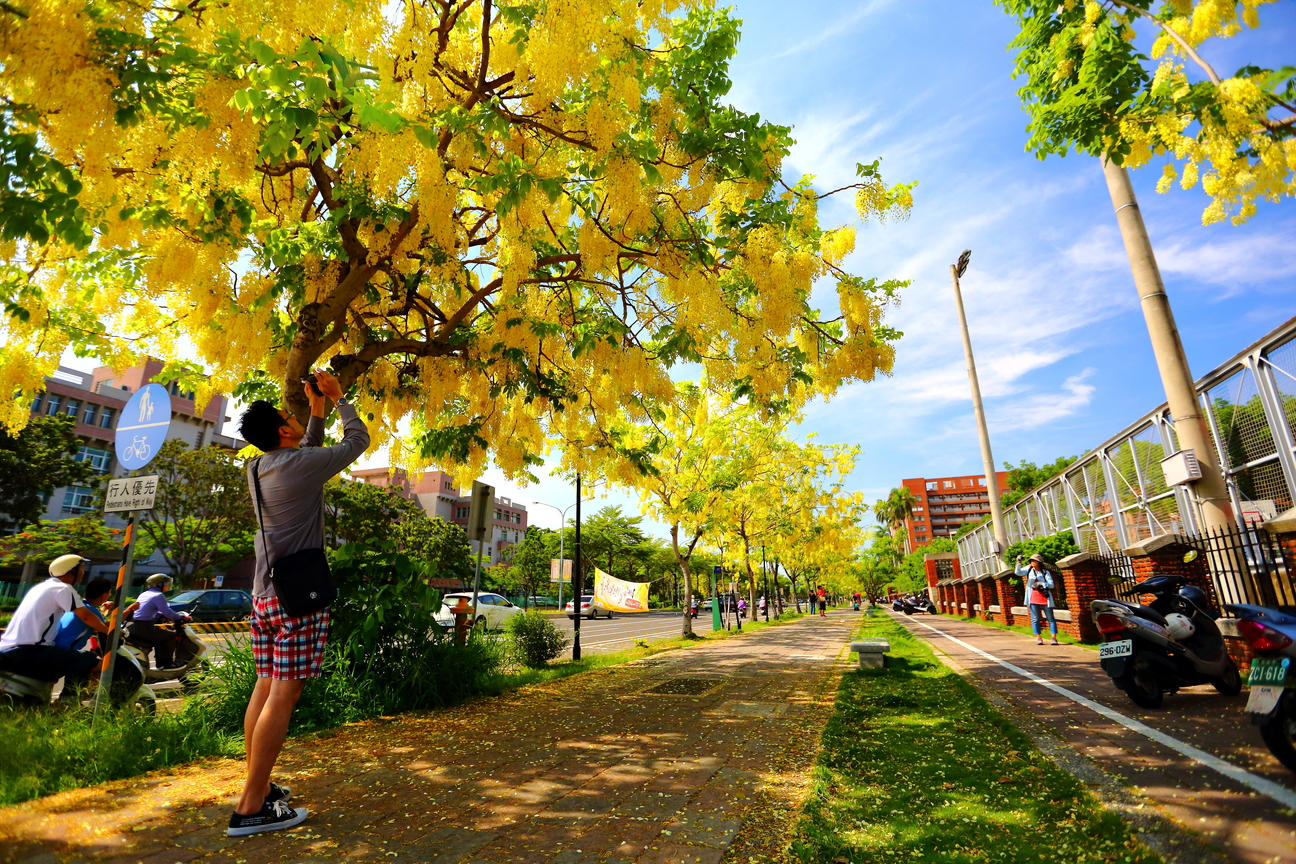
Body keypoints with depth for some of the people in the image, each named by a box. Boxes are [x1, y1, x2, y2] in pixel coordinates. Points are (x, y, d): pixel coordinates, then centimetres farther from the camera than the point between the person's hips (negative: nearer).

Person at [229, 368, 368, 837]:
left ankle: (258, 788, 22)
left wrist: (318, 410, 22)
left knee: (266, 688, 13)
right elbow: (358, 439, -3)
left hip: (265, 595, 9)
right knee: (283, 695, -5)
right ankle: (251, 808, 0)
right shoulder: (303, 464, -14)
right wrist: (337, 397, 9)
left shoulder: (258, 468, 9)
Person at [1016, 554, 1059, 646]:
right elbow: (1018, 572, -7)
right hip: (1033, 599, 1)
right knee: (1035, 619, 2)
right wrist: (1018, 563, -20)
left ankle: (1054, 638, 6)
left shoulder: (1045, 572, 3)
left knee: (1050, 619, 1)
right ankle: (1038, 638, 9)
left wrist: (1040, 584, -18)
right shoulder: (1029, 569, 8)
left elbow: (1051, 584, -4)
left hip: (1045, 599, -1)